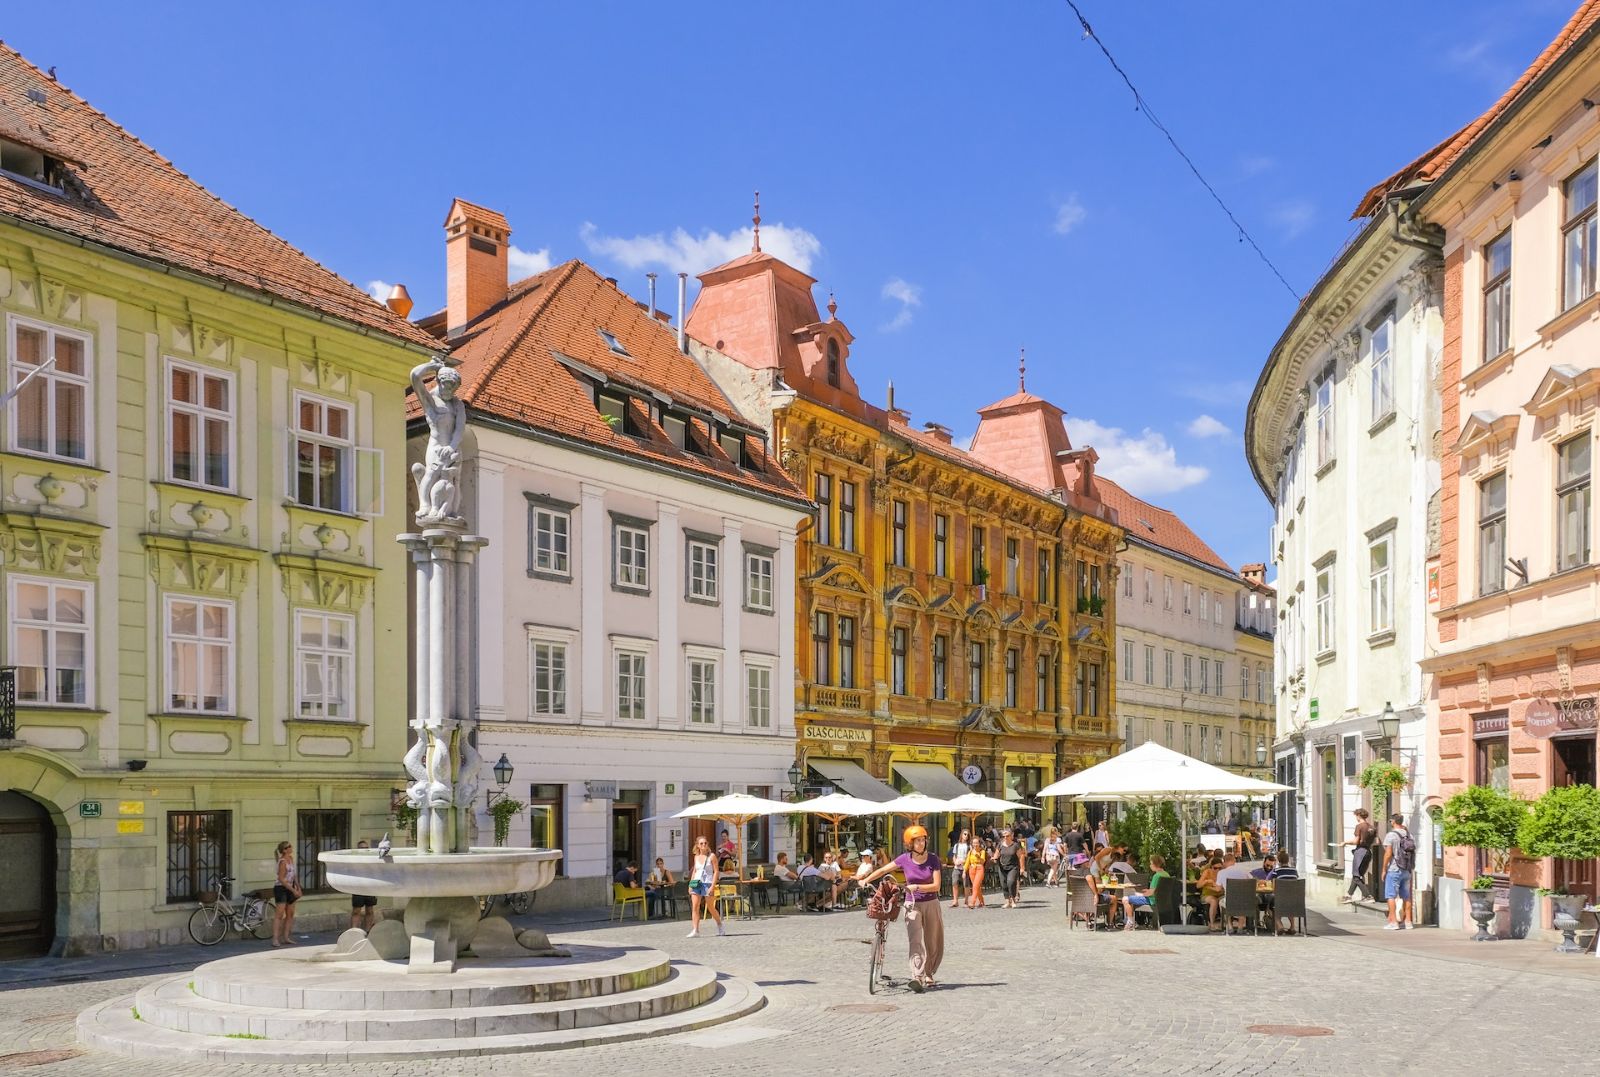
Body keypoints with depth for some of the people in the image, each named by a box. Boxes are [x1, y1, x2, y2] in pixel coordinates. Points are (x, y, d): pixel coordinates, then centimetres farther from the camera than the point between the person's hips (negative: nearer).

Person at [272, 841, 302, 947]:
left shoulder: (291, 858, 9)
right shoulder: (283, 862, -17)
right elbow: (281, 879, -19)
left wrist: (298, 887, 13)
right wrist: (293, 890, -18)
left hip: (289, 889, 9)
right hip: (281, 888, -9)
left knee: (290, 914, 9)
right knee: (280, 914, -12)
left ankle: (286, 938, 14)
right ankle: (275, 939, -13)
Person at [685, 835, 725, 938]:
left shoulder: (712, 856, -3)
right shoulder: (696, 857, 10)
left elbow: (716, 871, -6)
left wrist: (713, 886, -14)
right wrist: (690, 884, 10)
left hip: (708, 883, -4)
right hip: (696, 883, 4)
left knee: (711, 908, 4)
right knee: (695, 907, -9)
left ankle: (720, 925, 26)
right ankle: (695, 931, -11)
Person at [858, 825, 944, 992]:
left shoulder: (933, 859, -8)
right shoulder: (904, 859, -6)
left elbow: (936, 886, -13)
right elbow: (883, 870, 3)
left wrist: (916, 887, -25)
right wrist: (866, 880, -5)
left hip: (931, 904, 1)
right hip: (912, 904, -1)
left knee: (933, 944, 9)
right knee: (915, 940, -18)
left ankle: (928, 974, 31)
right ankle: (917, 977, -26)